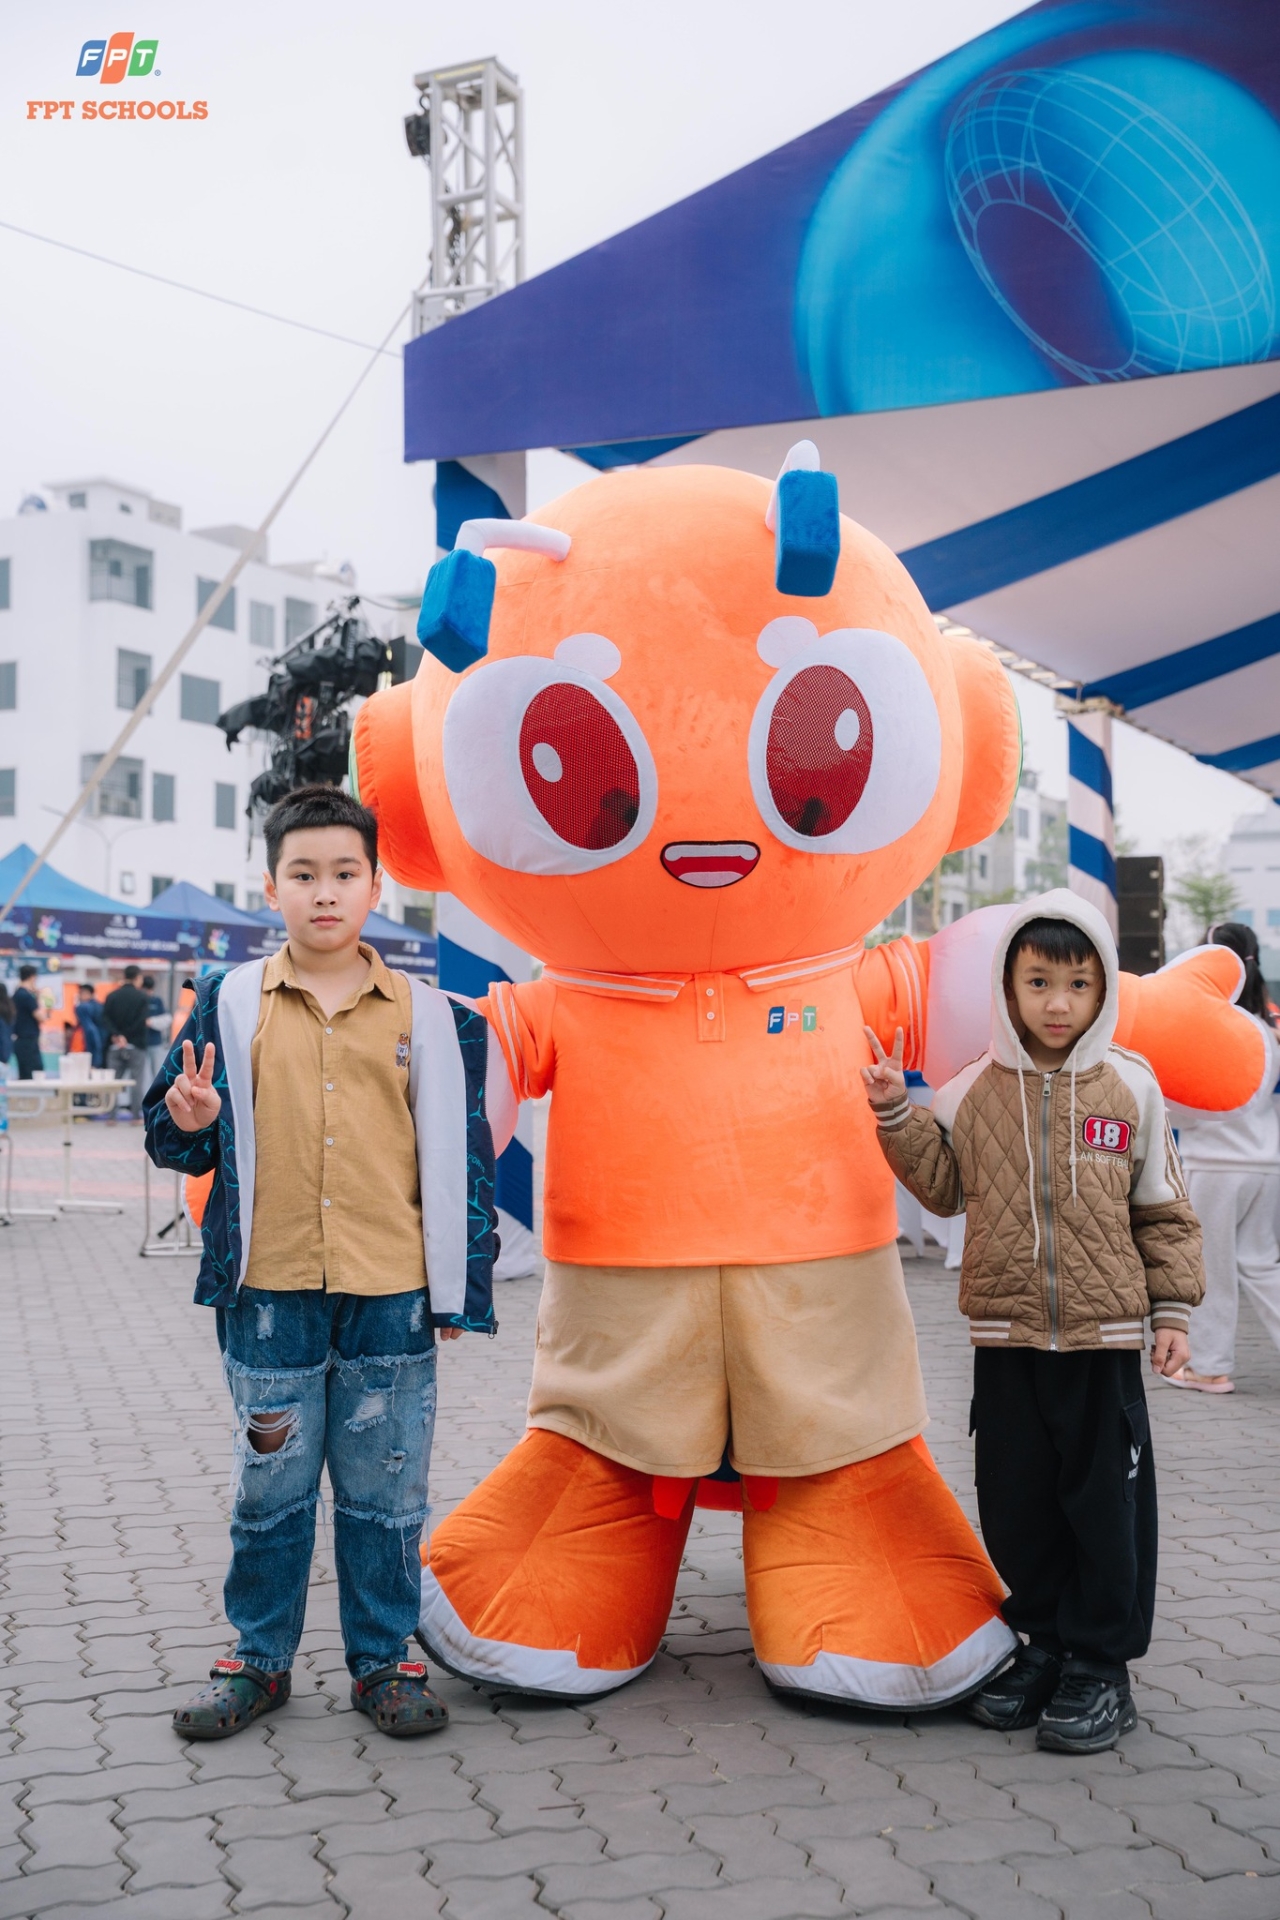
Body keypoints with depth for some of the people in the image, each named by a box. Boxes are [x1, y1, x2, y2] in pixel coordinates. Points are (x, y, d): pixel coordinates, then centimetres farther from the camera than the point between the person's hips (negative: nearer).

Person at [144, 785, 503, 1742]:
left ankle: (384, 1658, 24)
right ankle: (259, 1658, 26)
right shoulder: (231, 1006, 3)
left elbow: (456, 1151, 5)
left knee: (385, 1491, 9)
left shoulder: (426, 1014, 3)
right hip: (270, 1291, 0)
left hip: (391, 1294, 0)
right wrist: (190, 1122, -16)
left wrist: (458, 1285, 3)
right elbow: (179, 1140, 8)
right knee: (270, 1486, 10)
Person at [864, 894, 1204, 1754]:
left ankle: (1102, 1662, 18)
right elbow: (941, 1183, 9)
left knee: (1104, 1498, 4)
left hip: (1104, 1334, -2)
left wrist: (1173, 1310, 1)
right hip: (1005, 1335, 2)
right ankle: (1044, 1642, 28)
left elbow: (1165, 1213, 4)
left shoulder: (1130, 1086, -1)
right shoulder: (978, 1088, 2)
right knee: (1015, 1496, 10)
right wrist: (898, 1112, -2)